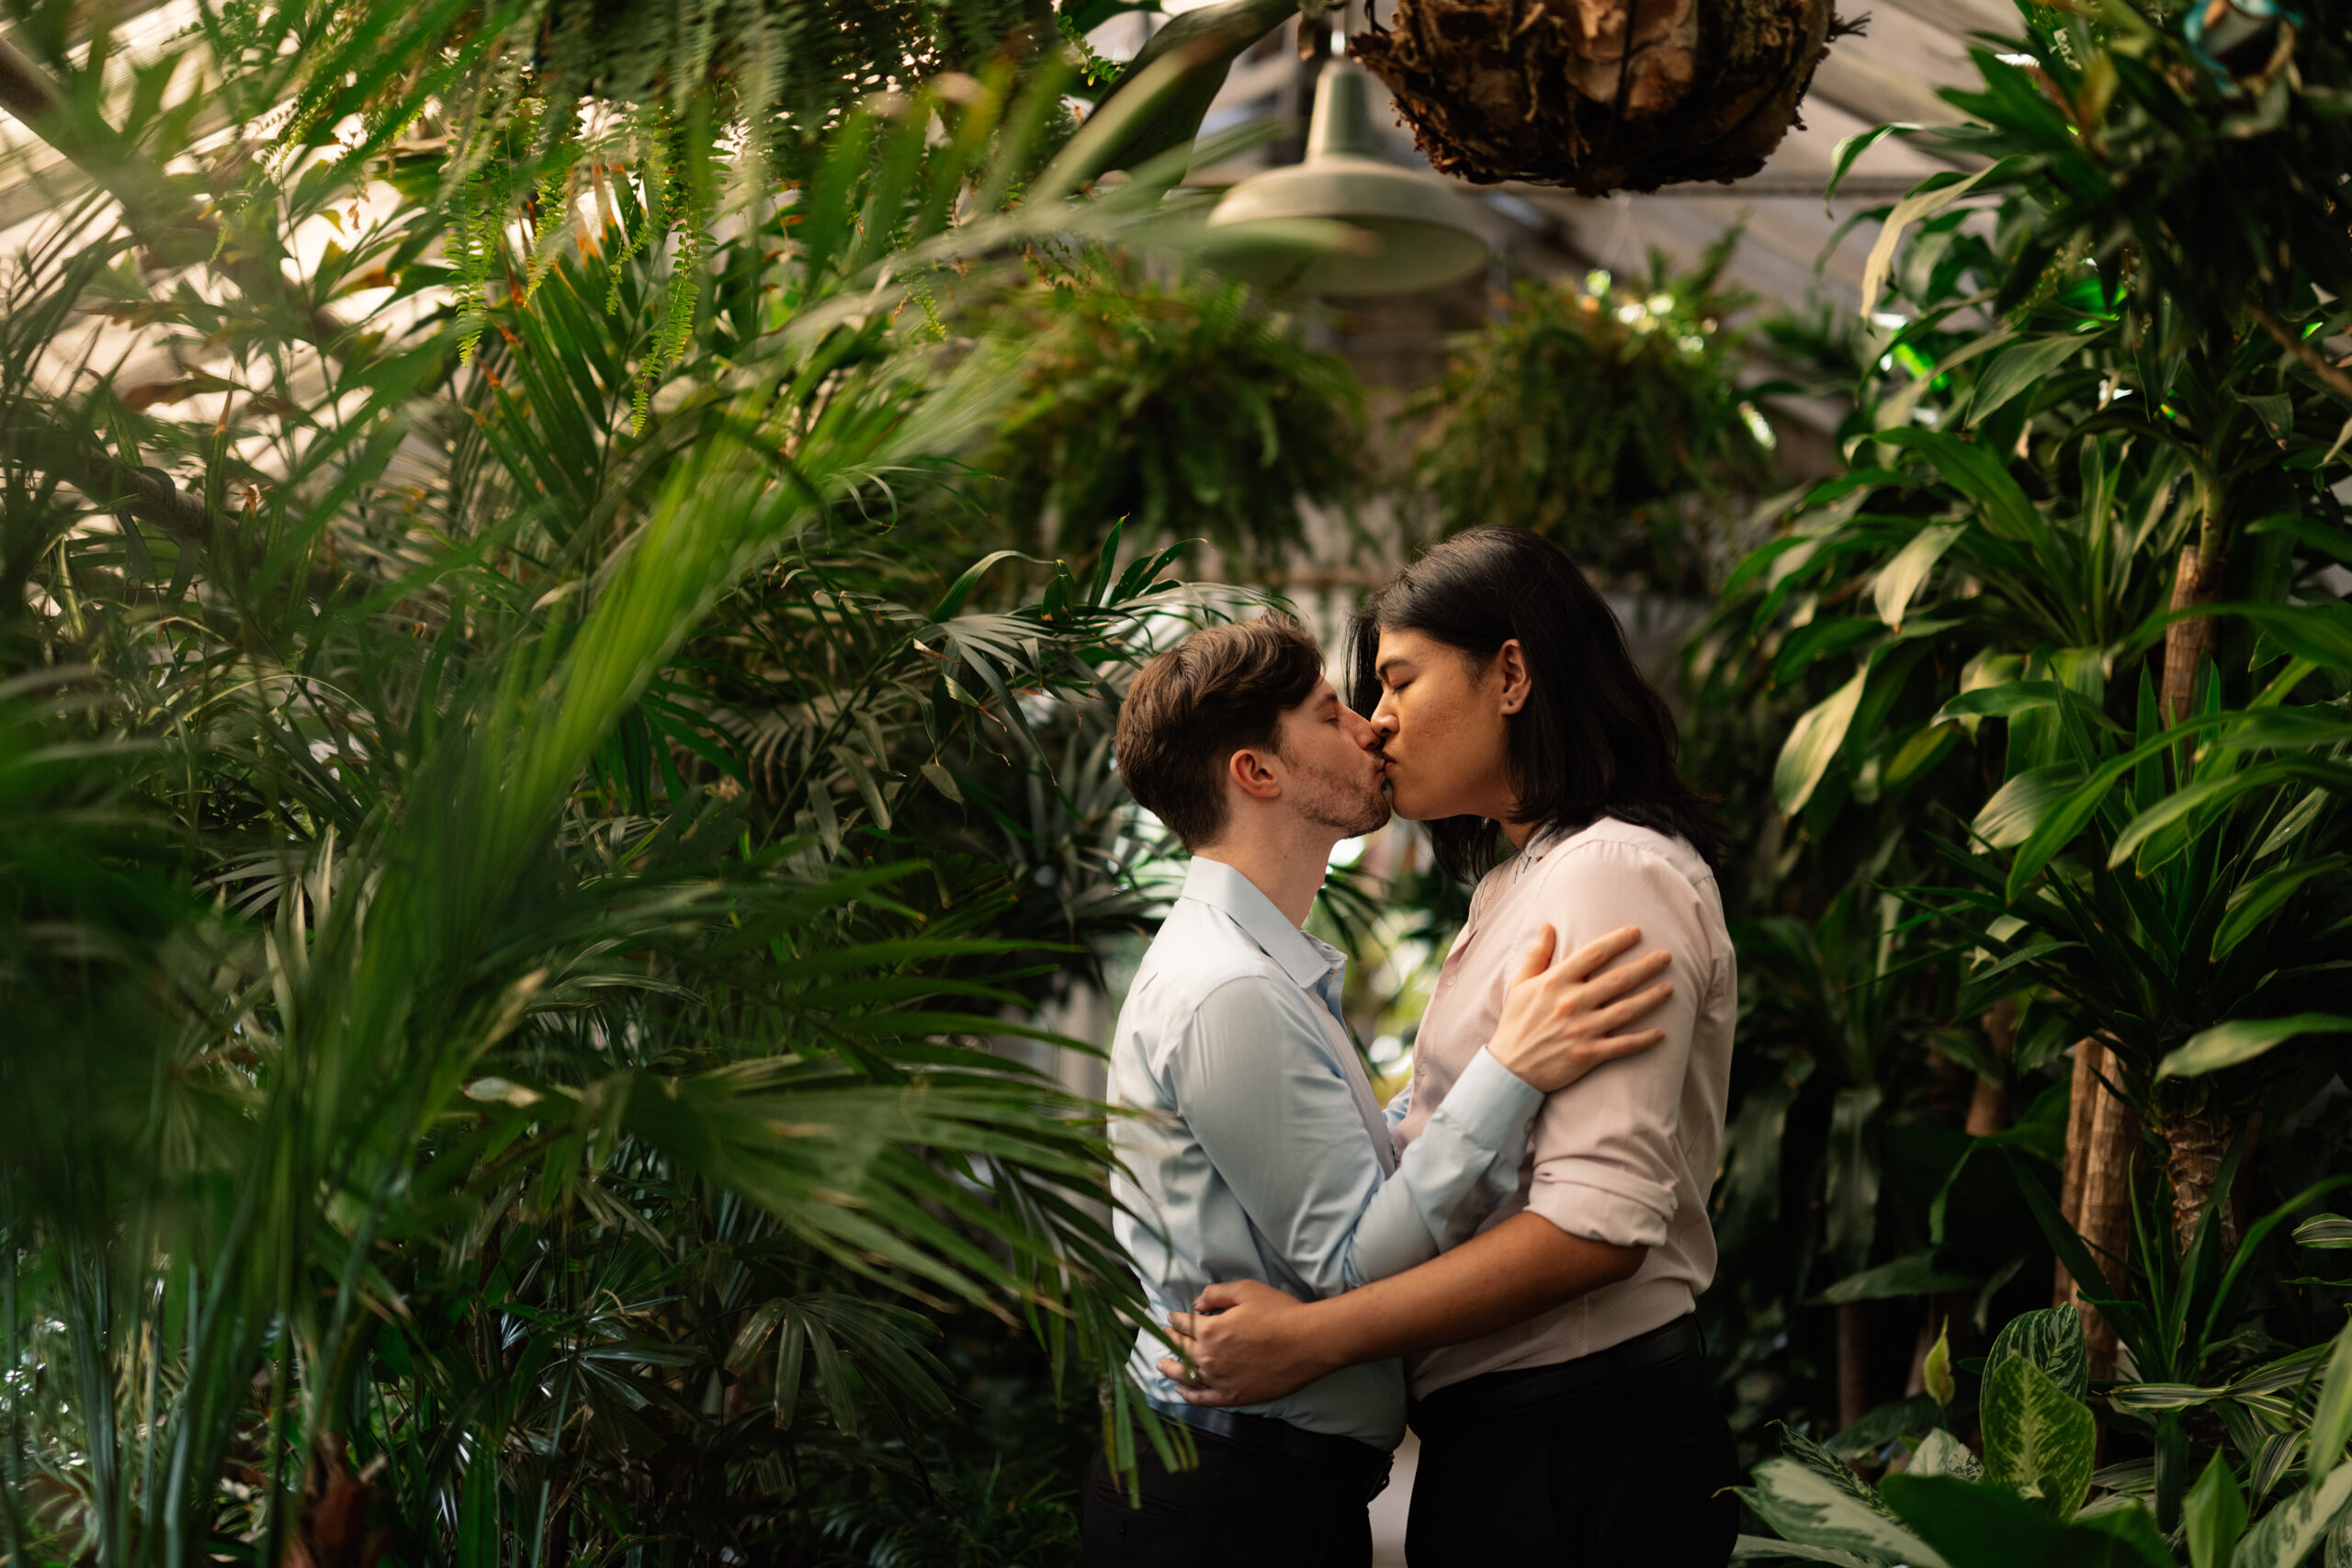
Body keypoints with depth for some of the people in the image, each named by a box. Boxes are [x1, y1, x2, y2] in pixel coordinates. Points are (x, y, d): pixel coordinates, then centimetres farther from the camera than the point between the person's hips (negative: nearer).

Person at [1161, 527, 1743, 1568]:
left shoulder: (1614, 876, -14)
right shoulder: (1523, 879, 19)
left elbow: (1597, 1223, -23)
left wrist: (1312, 1337, -24)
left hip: (1577, 1442, -9)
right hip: (1497, 1426, 9)